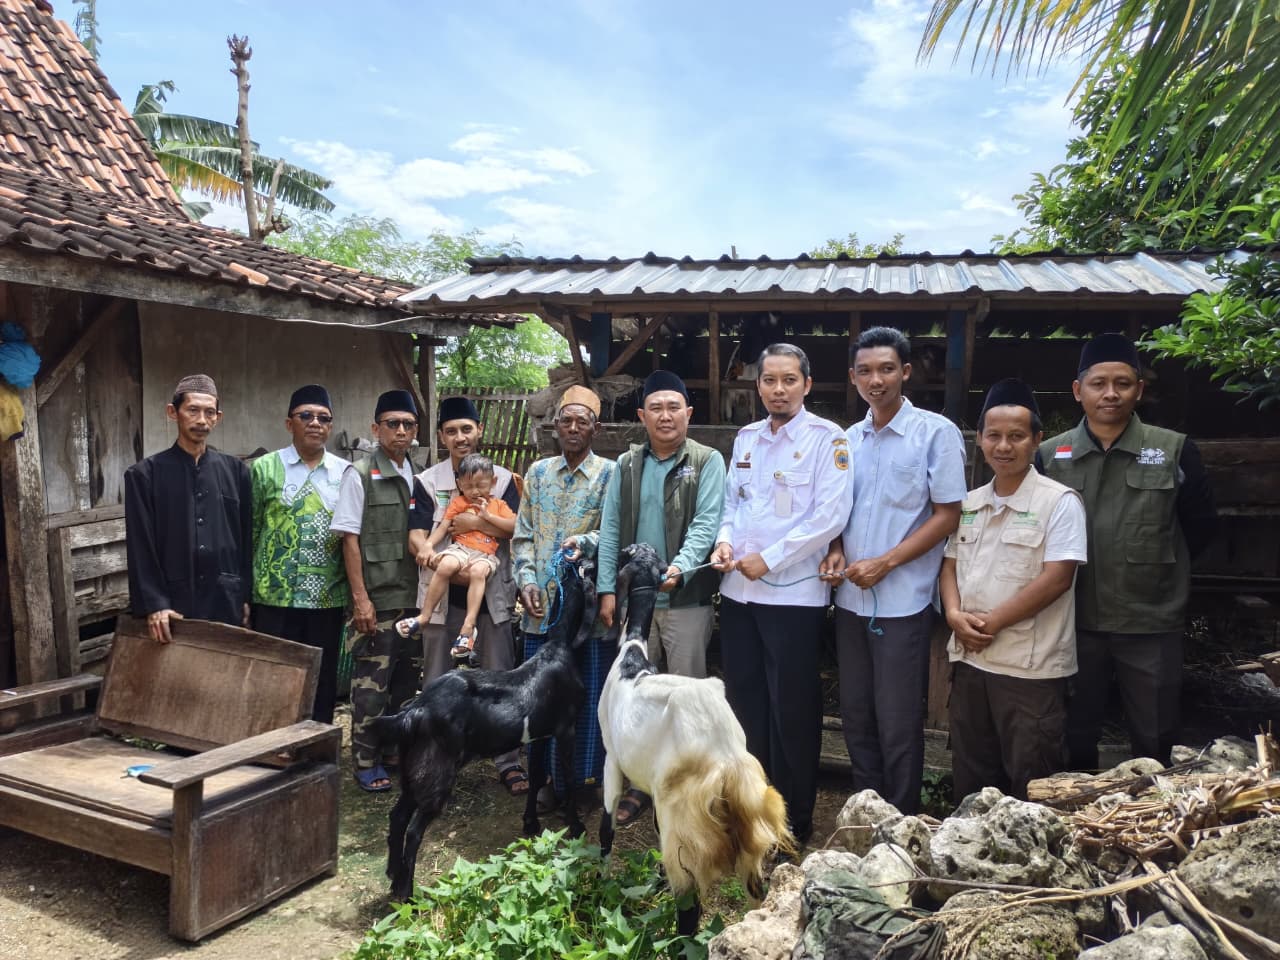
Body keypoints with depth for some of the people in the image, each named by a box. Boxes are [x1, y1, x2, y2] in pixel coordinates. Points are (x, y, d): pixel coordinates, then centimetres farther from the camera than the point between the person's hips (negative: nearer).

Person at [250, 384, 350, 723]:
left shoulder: (345, 473, 7)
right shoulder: (265, 469, 2)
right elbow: (248, 532, 3)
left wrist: (356, 594, 4)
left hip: (329, 597, 2)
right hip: (276, 597, -2)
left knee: (323, 682, 10)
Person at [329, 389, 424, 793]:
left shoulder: (419, 477, 8)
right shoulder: (359, 475, -7)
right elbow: (350, 539, -9)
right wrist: (360, 598, -13)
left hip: (415, 596, 6)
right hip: (377, 598, -6)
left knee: (407, 677, 14)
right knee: (371, 683, 1)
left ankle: (394, 752, 30)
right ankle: (367, 762, 16)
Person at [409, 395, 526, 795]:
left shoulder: (502, 478, 5)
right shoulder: (427, 481, 4)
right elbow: (416, 537, -6)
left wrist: (475, 522, -17)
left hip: (492, 593, 0)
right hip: (442, 595, 0)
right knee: (436, 684, 9)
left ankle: (508, 761, 15)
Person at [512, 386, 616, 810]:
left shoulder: (611, 474, 0)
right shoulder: (538, 472, 12)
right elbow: (523, 535, 11)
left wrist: (586, 541, -24)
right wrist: (526, 580, -2)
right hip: (541, 604, 4)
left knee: (590, 691, 3)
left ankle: (587, 774, 18)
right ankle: (548, 775, 23)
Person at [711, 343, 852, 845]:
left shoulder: (827, 439, -7)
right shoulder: (745, 438, 12)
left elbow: (830, 515, -15)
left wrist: (769, 559, -15)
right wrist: (725, 540, -2)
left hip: (794, 593, -6)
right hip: (739, 590, 6)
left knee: (792, 709, 4)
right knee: (744, 699, 13)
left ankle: (795, 818, 20)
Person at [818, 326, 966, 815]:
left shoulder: (937, 433, -6)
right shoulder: (849, 439, 10)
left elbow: (947, 515, -8)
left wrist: (885, 563, -15)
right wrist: (836, 551, -2)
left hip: (903, 601, -6)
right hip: (851, 598, 6)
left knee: (898, 724, 3)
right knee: (855, 716, 14)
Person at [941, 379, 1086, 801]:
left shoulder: (1059, 501, -9)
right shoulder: (969, 503, 10)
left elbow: (1056, 578, -16)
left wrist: (991, 622, -15)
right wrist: (955, 614, -7)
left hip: (1031, 669, -6)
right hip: (968, 660, 6)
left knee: (1030, 788, 6)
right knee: (970, 780, 17)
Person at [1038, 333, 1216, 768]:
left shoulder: (1175, 450, -2)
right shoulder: (1050, 455, 2)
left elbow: (1200, 524, 6)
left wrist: (1158, 570, 6)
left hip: (1152, 624, -1)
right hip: (1074, 622, 2)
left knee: (1154, 744, 10)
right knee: (1075, 741, 14)